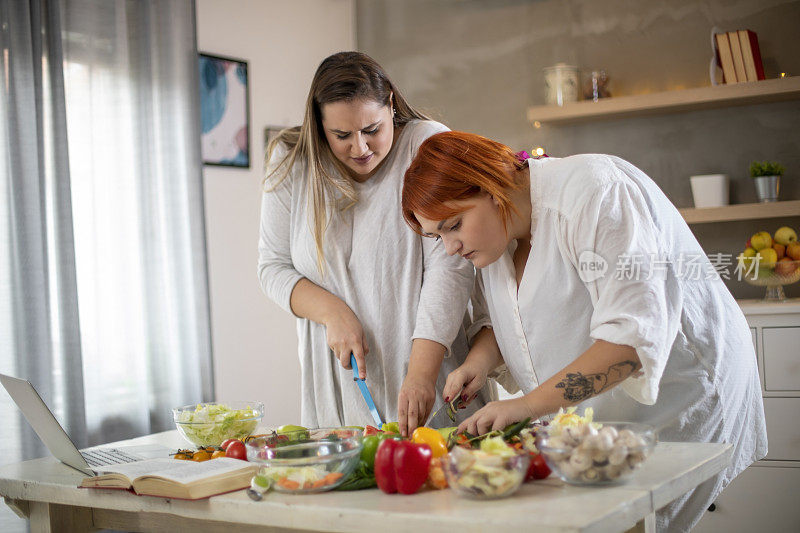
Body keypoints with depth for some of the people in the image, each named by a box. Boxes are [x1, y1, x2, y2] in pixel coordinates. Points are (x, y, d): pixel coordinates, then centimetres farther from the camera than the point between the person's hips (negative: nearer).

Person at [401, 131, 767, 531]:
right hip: (593, 419, 7)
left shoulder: (592, 194, -22)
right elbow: (508, 321, 17)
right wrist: (482, 358, -7)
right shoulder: (492, 228, 3)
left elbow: (634, 335, -29)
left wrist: (528, 405, -31)